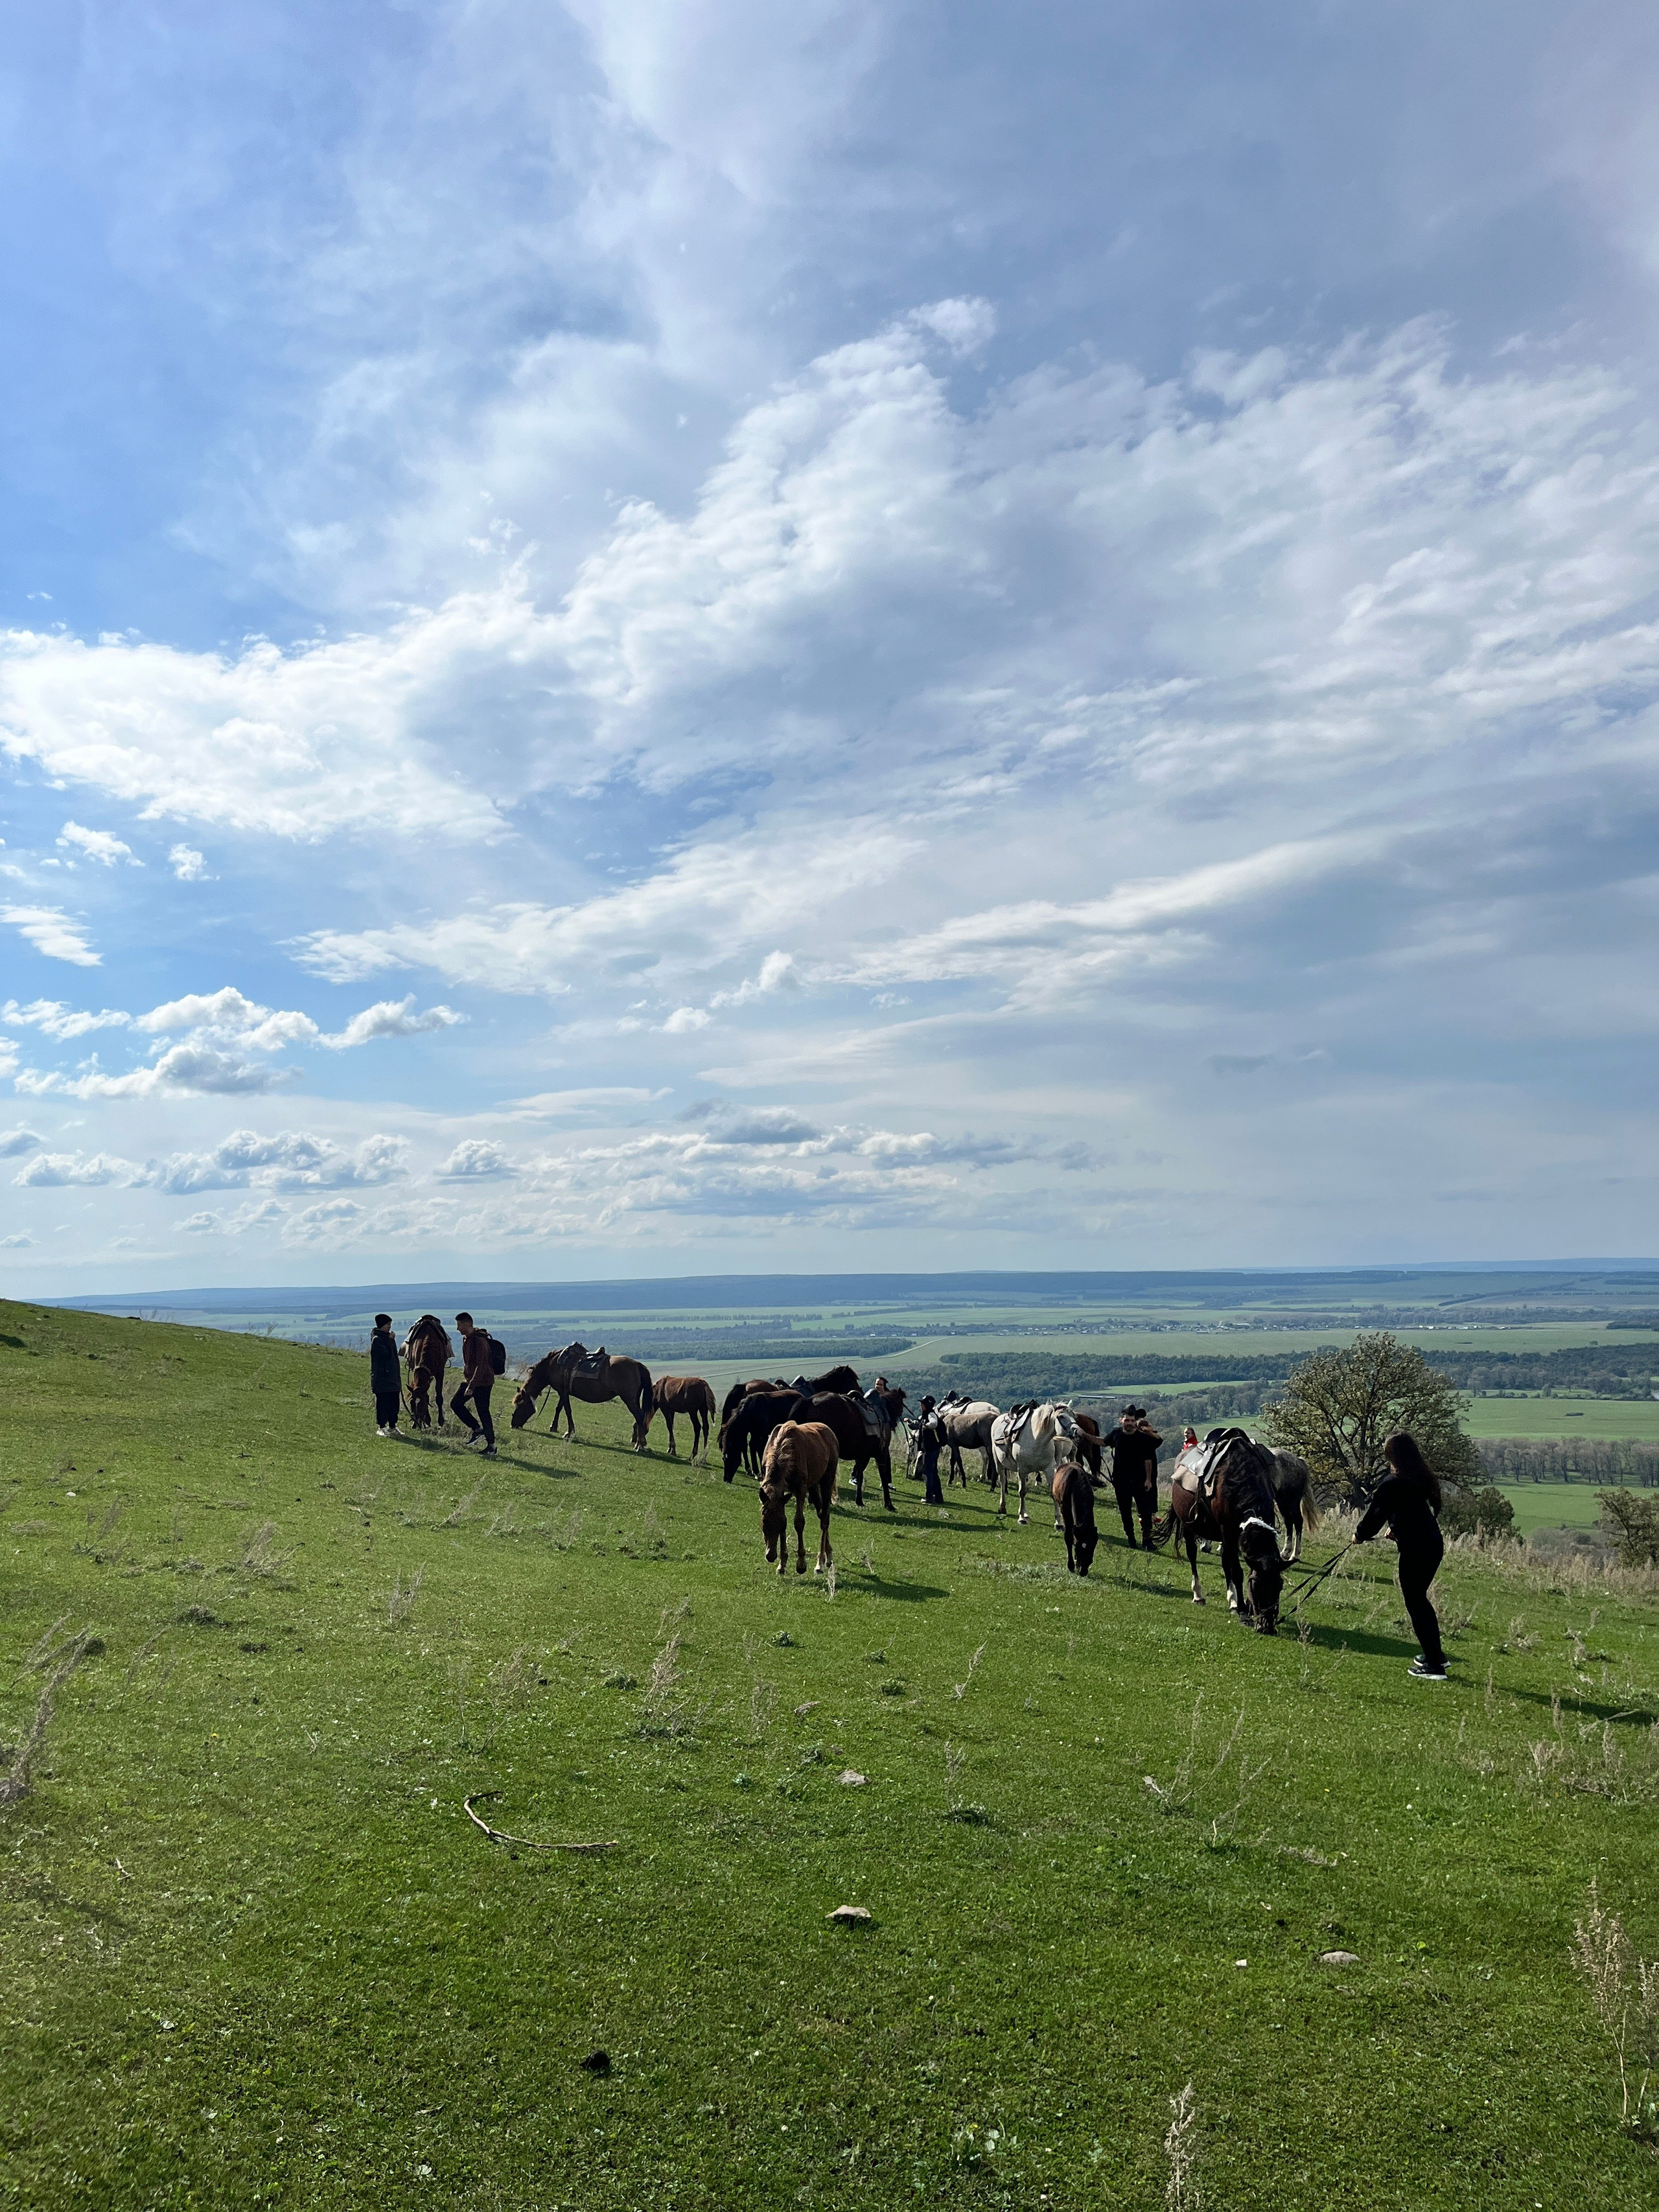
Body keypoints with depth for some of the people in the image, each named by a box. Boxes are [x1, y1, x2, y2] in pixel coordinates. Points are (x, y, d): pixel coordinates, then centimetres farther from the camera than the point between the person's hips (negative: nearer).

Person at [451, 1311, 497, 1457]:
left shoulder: (479, 1341, -21)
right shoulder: (466, 1339, 9)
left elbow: (481, 1366, -25)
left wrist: (471, 1386, -27)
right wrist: (466, 1378, 20)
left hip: (483, 1382, -10)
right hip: (470, 1380, 10)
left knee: (483, 1413, -4)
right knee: (455, 1404, 6)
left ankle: (491, 1446, 5)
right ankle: (477, 1429, 15)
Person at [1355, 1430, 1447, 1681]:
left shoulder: (1392, 1483, -17)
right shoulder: (1423, 1477, 6)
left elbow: (1376, 1513, -6)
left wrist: (1360, 1535, 11)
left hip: (1414, 1550, -8)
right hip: (1434, 1545, 8)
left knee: (1415, 1603, 2)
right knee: (1420, 1599, 22)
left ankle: (1434, 1666, 4)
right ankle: (1435, 1654, 32)